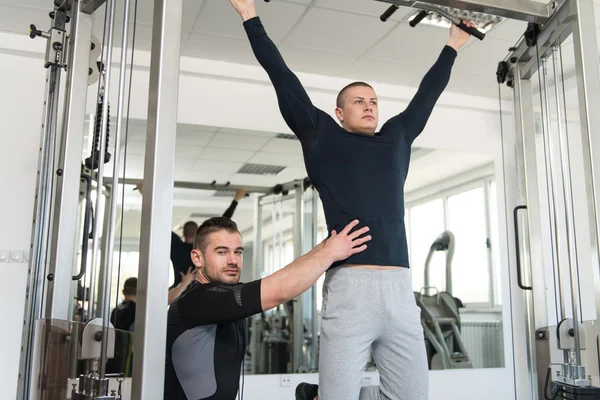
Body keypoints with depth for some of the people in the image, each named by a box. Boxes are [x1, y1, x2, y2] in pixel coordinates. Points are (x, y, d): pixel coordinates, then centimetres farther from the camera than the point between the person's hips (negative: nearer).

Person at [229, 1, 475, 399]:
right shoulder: (322, 136, 11)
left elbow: (427, 93, 34)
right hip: (349, 287, -5)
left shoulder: (397, 138, 22)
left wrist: (452, 46, 45)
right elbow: (284, 79, 12)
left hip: (399, 288, 5)